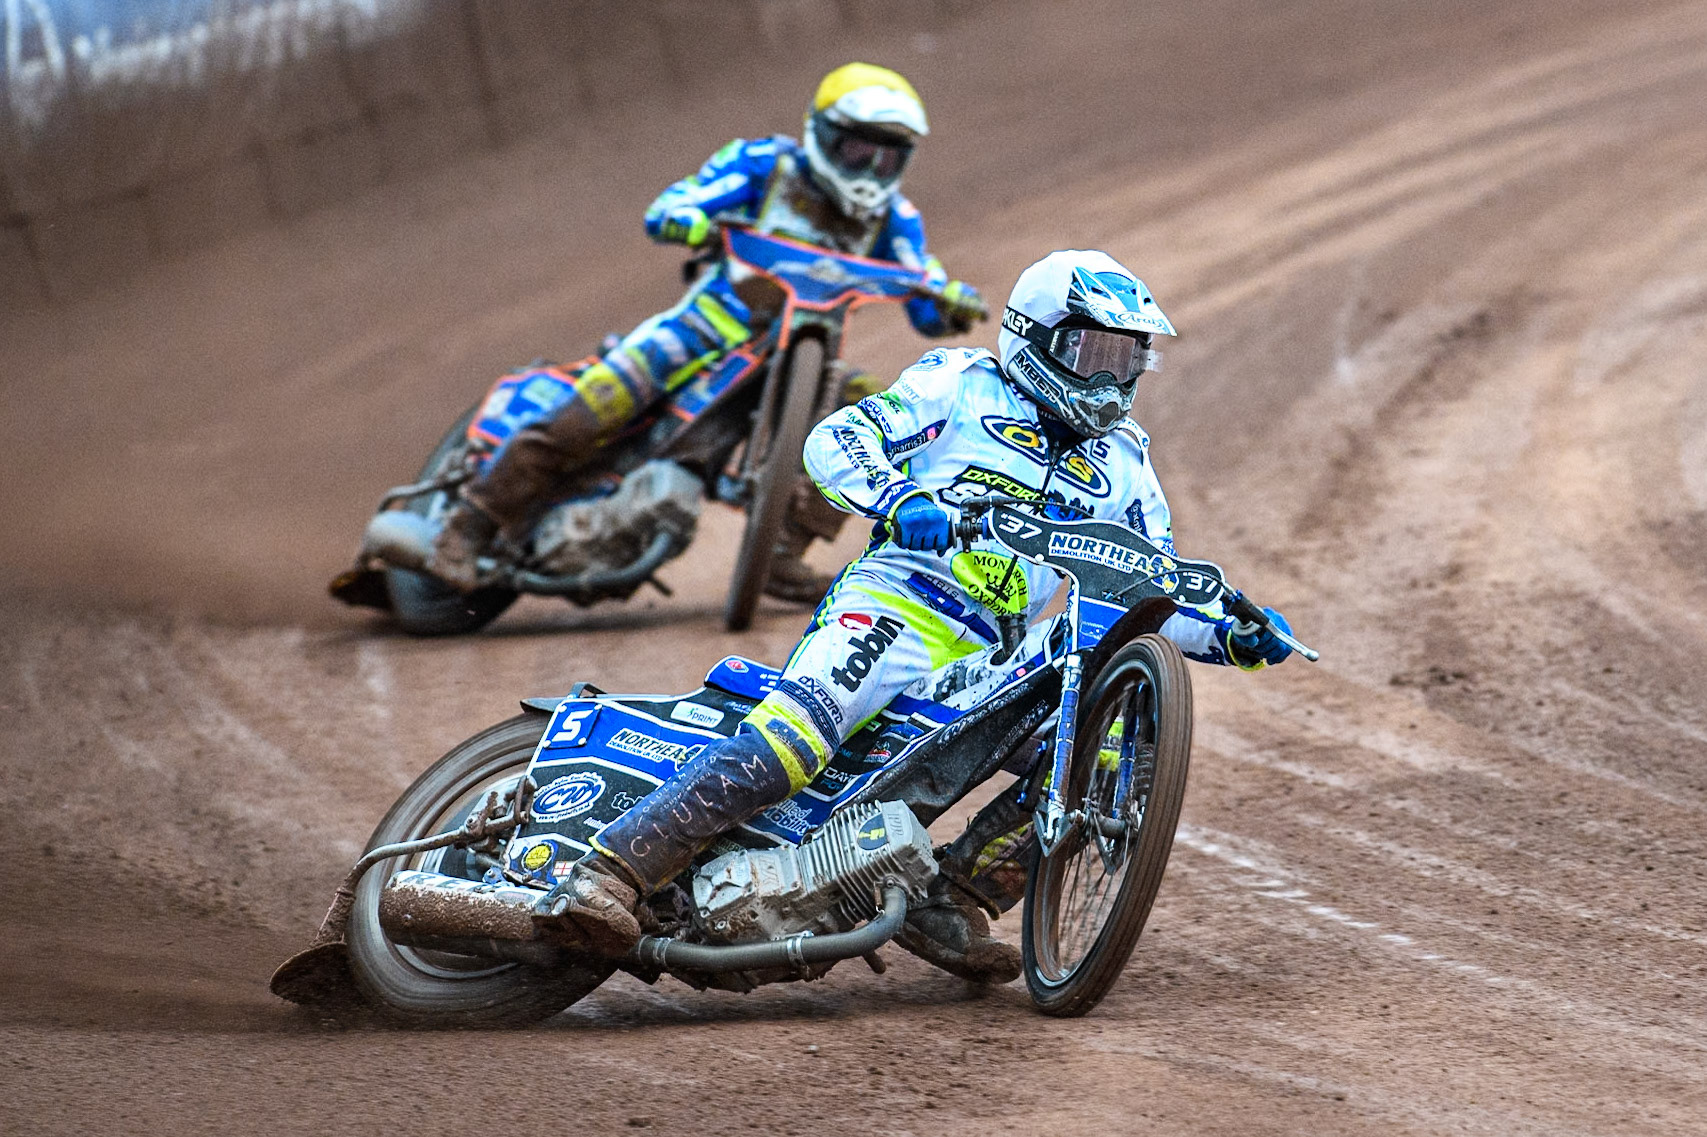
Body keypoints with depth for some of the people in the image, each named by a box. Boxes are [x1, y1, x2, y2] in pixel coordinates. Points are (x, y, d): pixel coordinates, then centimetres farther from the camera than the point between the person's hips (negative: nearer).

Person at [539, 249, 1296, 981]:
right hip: (892, 610, -6)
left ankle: (945, 904, -12)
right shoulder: (965, 386, 8)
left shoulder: (1120, 464, 22)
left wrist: (1231, 633, 6)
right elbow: (834, 441, -3)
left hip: (993, 662, 6)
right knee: (793, 740, -31)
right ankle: (613, 867, -35)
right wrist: (899, 500, -22)